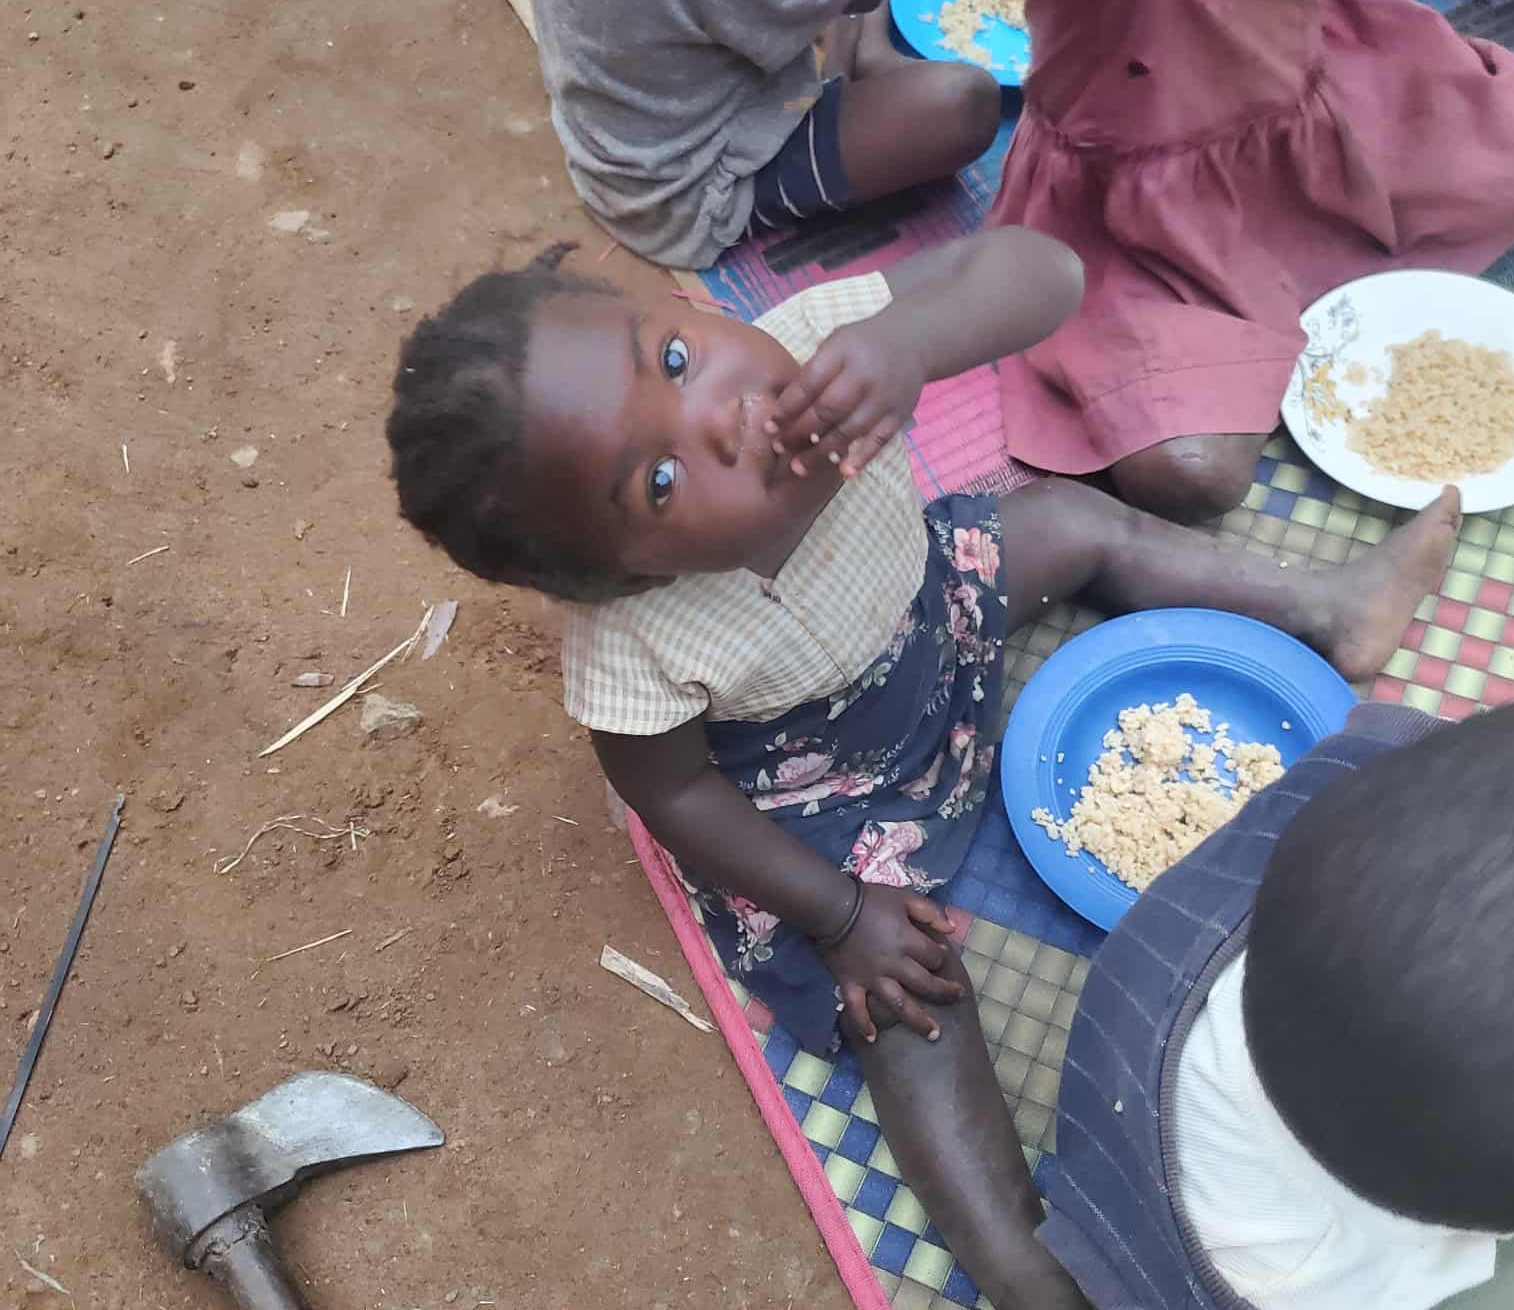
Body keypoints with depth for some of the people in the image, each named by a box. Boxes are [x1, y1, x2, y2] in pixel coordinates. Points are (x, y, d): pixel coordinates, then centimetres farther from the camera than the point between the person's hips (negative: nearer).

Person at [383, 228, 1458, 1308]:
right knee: (909, 1013, -9)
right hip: (821, 800, -4)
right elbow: (672, 792, -23)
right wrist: (840, 917, -16)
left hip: (928, 601, 5)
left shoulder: (812, 351, -37)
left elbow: (1036, 266, -37)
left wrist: (910, 338, -58)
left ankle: (1327, 610, 36)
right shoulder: (632, 648, -41)